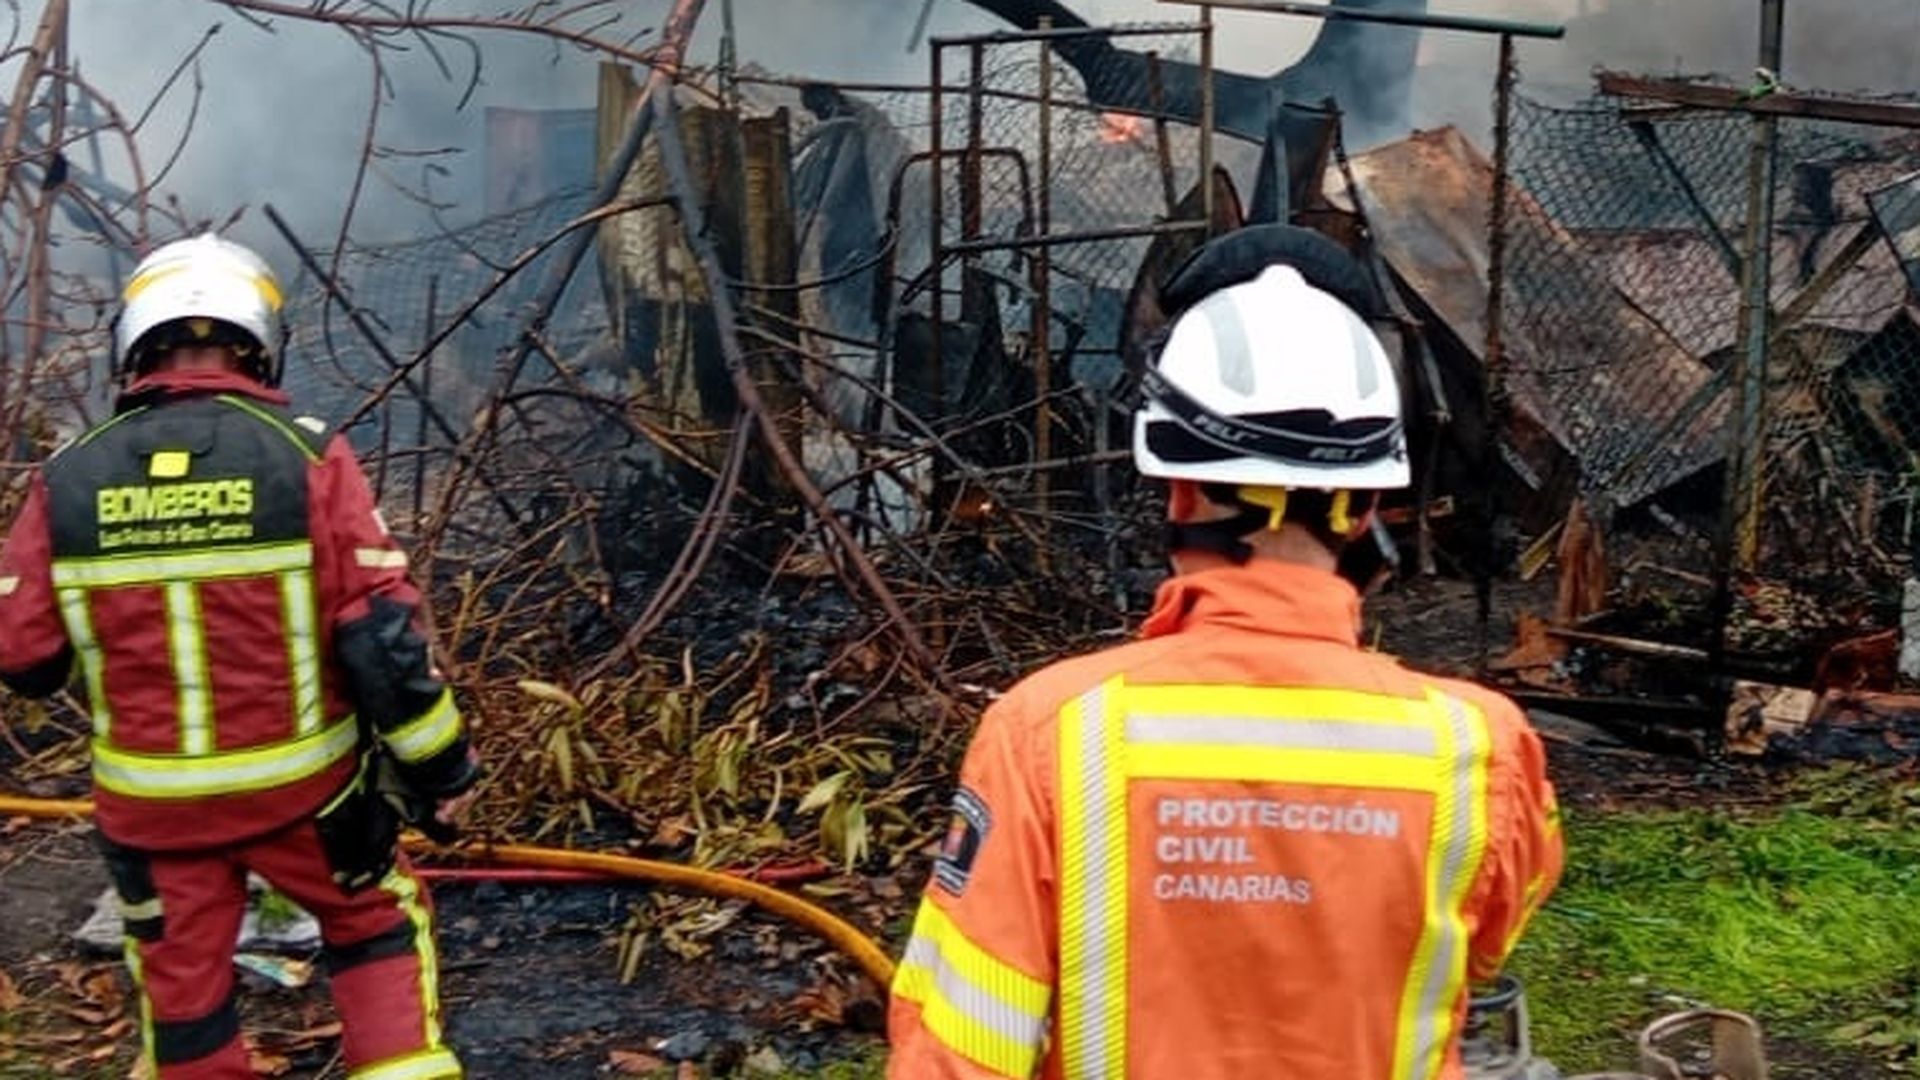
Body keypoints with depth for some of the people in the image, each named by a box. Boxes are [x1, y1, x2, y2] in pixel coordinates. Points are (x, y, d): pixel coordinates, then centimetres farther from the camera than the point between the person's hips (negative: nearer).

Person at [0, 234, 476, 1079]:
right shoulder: (305, 456, -14)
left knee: (180, 976, 19)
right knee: (378, 925, 23)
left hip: (148, 799, 2)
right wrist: (437, 759, -4)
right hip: (301, 783, -2)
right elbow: (380, 633, -16)